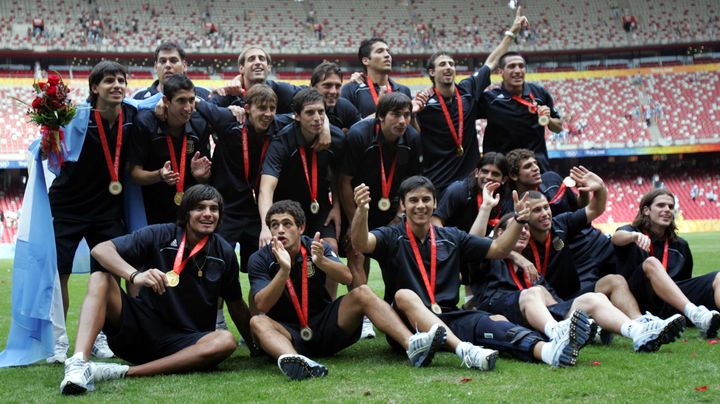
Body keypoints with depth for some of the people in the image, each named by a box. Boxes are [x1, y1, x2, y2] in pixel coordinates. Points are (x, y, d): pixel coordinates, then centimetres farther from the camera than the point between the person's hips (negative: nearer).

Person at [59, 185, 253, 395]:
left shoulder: (224, 253, 1)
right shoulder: (160, 235, -6)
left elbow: (236, 304, 12)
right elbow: (100, 249, -17)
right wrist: (135, 275, -35)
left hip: (184, 342, 1)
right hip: (141, 328, -1)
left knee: (226, 341, -31)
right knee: (100, 279, -21)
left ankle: (125, 372, -35)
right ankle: (79, 363, -43)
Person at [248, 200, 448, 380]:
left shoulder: (315, 247, 1)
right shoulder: (260, 259, -5)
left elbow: (347, 277, -14)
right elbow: (262, 305, -19)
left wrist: (321, 261, -33)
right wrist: (284, 270, -32)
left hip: (324, 327, 2)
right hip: (289, 334, -2)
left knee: (362, 293, -19)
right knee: (258, 322, -32)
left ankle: (412, 345, -39)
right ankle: (291, 359, -64)